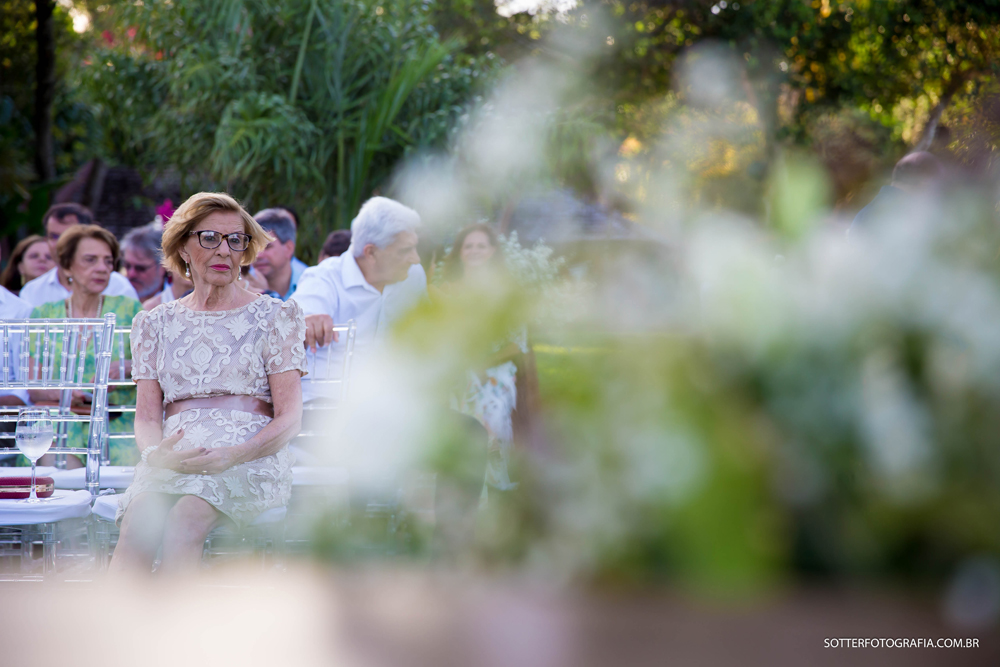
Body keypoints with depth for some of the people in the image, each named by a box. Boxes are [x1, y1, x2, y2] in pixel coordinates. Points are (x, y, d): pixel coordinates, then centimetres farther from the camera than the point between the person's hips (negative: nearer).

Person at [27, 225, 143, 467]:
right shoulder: (44, 315, 12)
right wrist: (57, 392, -14)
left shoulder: (128, 309, 11)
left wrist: (127, 367, -16)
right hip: (61, 426, 0)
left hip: (119, 426, 0)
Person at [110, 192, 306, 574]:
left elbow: (289, 418, 2)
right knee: (138, 525, -34)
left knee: (184, 521, -36)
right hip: (172, 461, 2)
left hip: (252, 459, -2)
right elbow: (146, 416, 13)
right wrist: (157, 453, -13)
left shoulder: (275, 317, 11)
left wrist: (233, 456, -17)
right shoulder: (155, 323, 19)